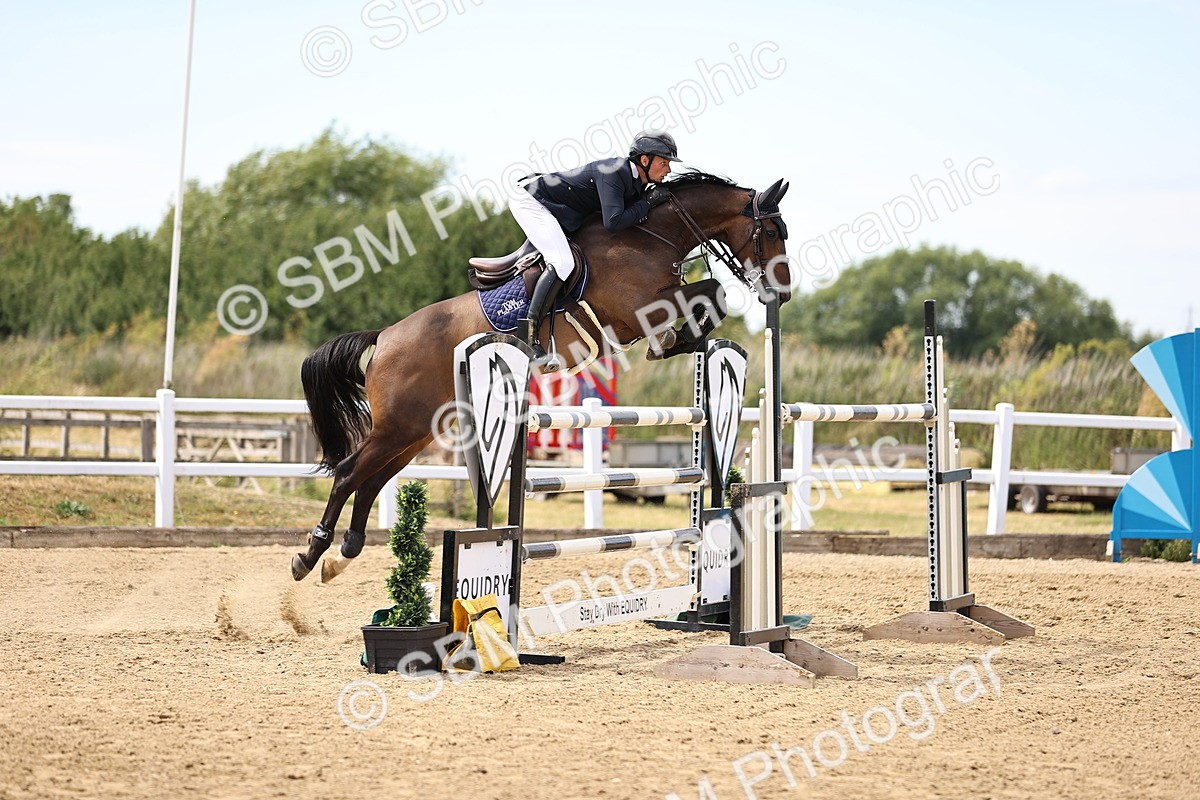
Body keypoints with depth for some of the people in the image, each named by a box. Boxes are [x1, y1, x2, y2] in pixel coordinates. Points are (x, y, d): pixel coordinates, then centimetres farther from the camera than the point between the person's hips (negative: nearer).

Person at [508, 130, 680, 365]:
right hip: (531, 202, -10)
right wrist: (648, 202, -24)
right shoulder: (613, 172, -25)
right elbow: (613, 223, -34)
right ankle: (529, 337, -28)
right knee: (562, 262, -25)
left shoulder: (636, 183, 3)